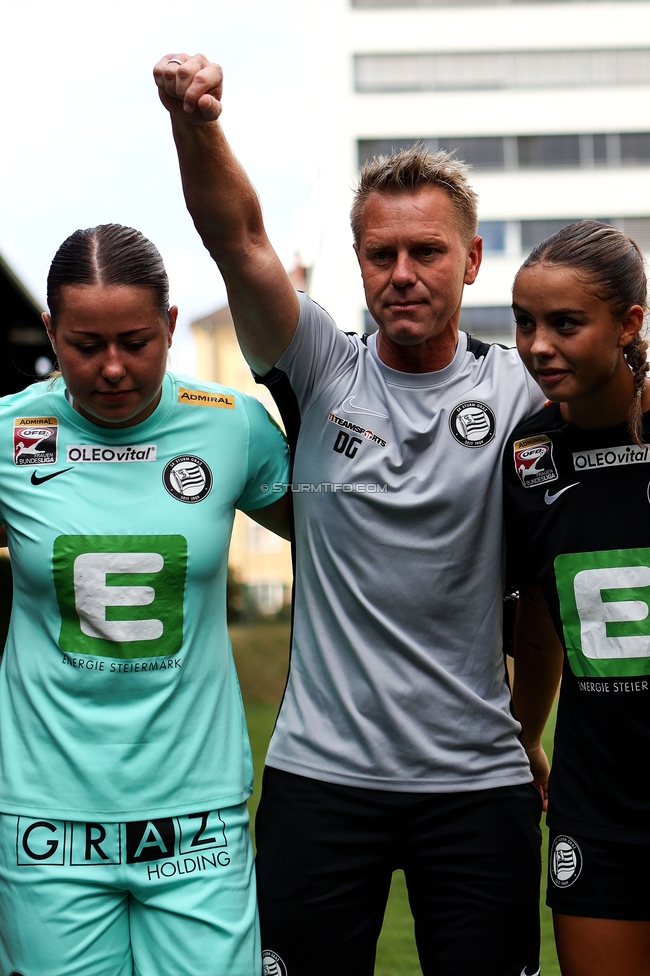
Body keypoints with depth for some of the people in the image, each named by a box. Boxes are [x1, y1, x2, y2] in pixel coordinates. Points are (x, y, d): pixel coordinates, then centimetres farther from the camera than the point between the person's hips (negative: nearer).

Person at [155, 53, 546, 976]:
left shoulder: (521, 393, 1)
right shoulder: (323, 369, 0)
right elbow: (237, 235, -14)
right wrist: (197, 123, -30)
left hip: (477, 779, 0)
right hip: (321, 770, 0)